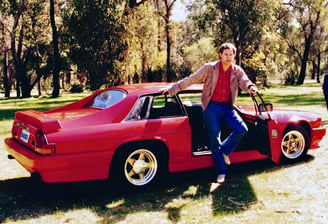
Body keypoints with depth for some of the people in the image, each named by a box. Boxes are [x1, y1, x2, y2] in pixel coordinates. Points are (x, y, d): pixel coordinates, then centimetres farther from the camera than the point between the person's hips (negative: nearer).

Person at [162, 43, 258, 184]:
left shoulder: (237, 71, 5)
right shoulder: (210, 68, -3)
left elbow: (244, 82, -9)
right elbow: (191, 79, -3)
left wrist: (250, 87, -35)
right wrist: (172, 89, -6)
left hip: (227, 107, 3)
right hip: (212, 107, -3)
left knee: (242, 129, -16)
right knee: (215, 140, -3)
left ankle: (224, 150, 9)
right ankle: (221, 171, 9)